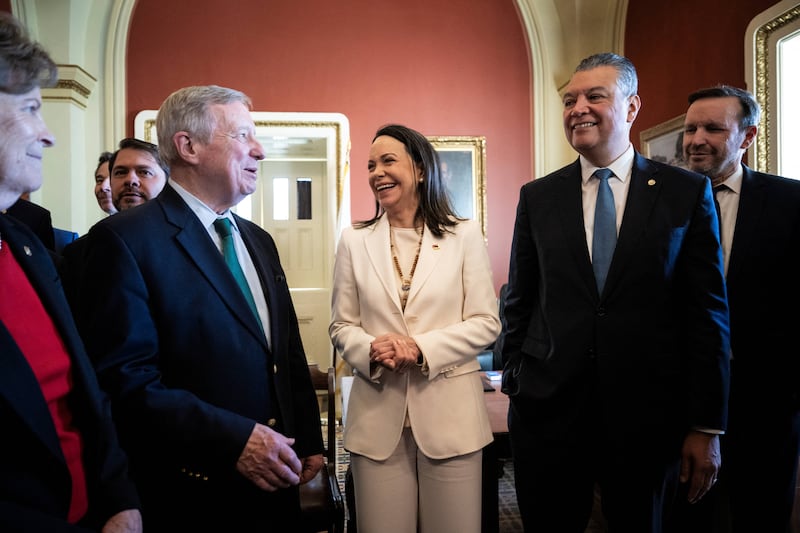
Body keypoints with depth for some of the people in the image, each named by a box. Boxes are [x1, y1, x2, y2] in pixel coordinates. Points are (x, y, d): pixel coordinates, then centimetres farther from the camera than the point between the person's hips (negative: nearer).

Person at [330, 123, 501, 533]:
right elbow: (341, 326, 7)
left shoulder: (464, 236, 1)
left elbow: (486, 323, -1)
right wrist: (371, 349, -15)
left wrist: (422, 348, -15)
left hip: (450, 411, -1)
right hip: (377, 414, 1)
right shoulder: (354, 241, 5)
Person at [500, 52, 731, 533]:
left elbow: (708, 313, -1)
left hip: (650, 417, -1)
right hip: (548, 412, 1)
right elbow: (520, 306, 8)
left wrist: (707, 426, -2)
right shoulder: (537, 197, 5)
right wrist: (517, 386, 5)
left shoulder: (688, 193, 0)